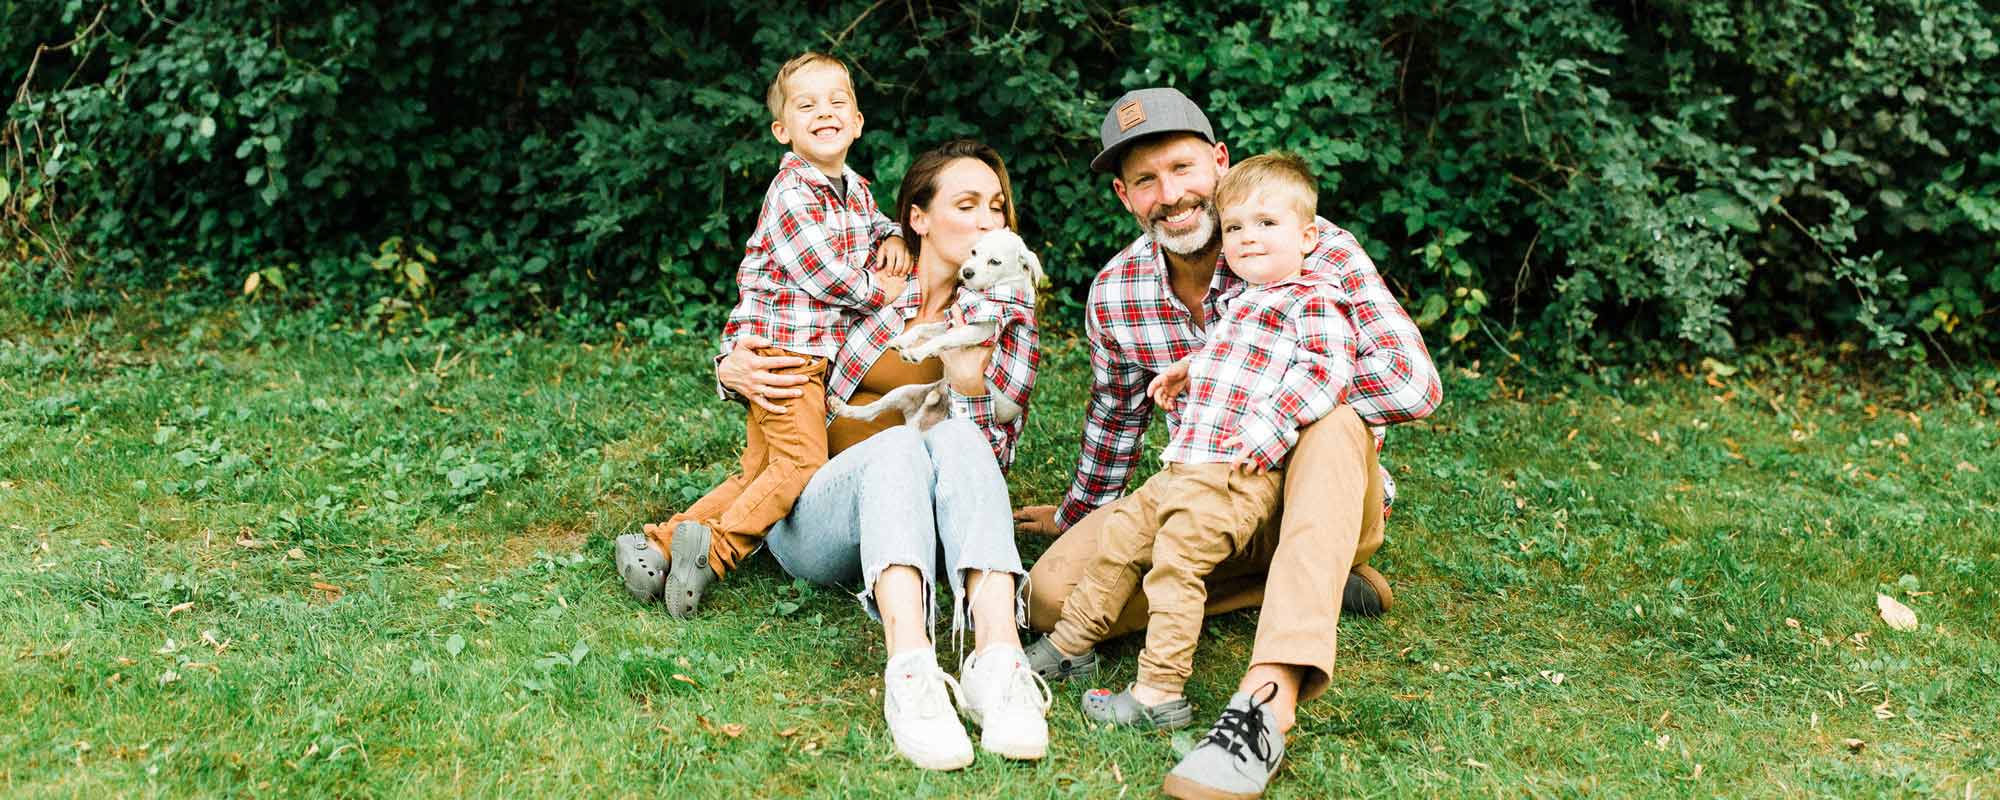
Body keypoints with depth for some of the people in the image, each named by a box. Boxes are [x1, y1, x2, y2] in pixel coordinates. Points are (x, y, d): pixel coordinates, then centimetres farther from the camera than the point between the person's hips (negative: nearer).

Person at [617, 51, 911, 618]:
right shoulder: (791, 194, -14)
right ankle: (717, 545, -14)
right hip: (778, 346, -9)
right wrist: (884, 290, -5)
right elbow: (825, 274, -19)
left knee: (758, 472, 8)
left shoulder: (856, 189, 13)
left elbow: (877, 222, 37)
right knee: (803, 462, -19)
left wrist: (892, 239, 13)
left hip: (818, 355, 9)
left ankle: (664, 544, 9)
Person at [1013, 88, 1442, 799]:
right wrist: (1078, 516, 30)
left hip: (1327, 497, -3)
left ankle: (1268, 699, -53)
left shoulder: (1316, 248, -17)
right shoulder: (1115, 294, -5)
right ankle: (1314, 584, -10)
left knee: (1332, 425, -38)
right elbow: (1114, 419, 15)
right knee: (1053, 592, -19)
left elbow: (1415, 385, -28)